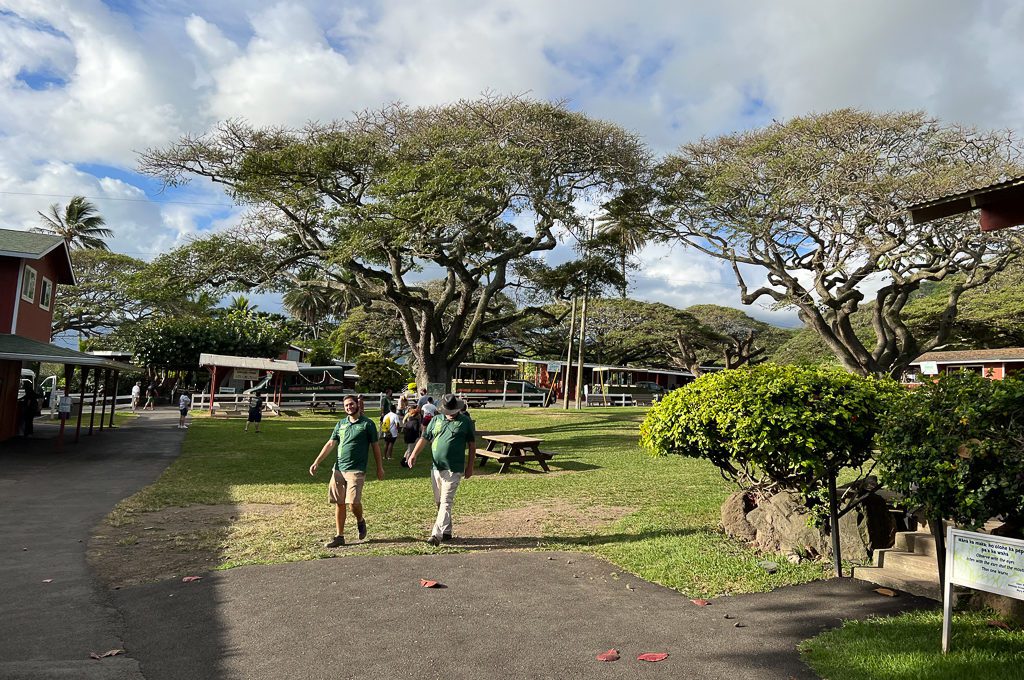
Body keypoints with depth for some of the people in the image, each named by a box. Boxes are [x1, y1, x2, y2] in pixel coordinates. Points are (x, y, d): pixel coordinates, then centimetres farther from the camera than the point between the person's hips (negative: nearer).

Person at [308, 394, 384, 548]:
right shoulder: (341, 424, 12)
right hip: (338, 469, 5)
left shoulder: (367, 424, -1)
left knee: (353, 503, -14)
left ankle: (360, 521, 18)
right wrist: (316, 462, 0)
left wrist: (380, 468, 4)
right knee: (339, 503, 7)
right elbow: (330, 444, 9)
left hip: (356, 470, -5)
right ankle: (339, 537, 17)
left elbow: (375, 446, 3)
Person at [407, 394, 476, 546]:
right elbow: (424, 438, 6)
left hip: (454, 469, -5)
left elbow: (472, 445, 2)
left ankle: (436, 535, -12)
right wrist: (414, 454, -8)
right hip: (436, 468, 5)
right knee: (438, 502, 13)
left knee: (446, 502, -9)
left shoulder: (465, 422, -2)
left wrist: (470, 466, 1)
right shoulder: (436, 420, 9)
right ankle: (447, 532, 26)